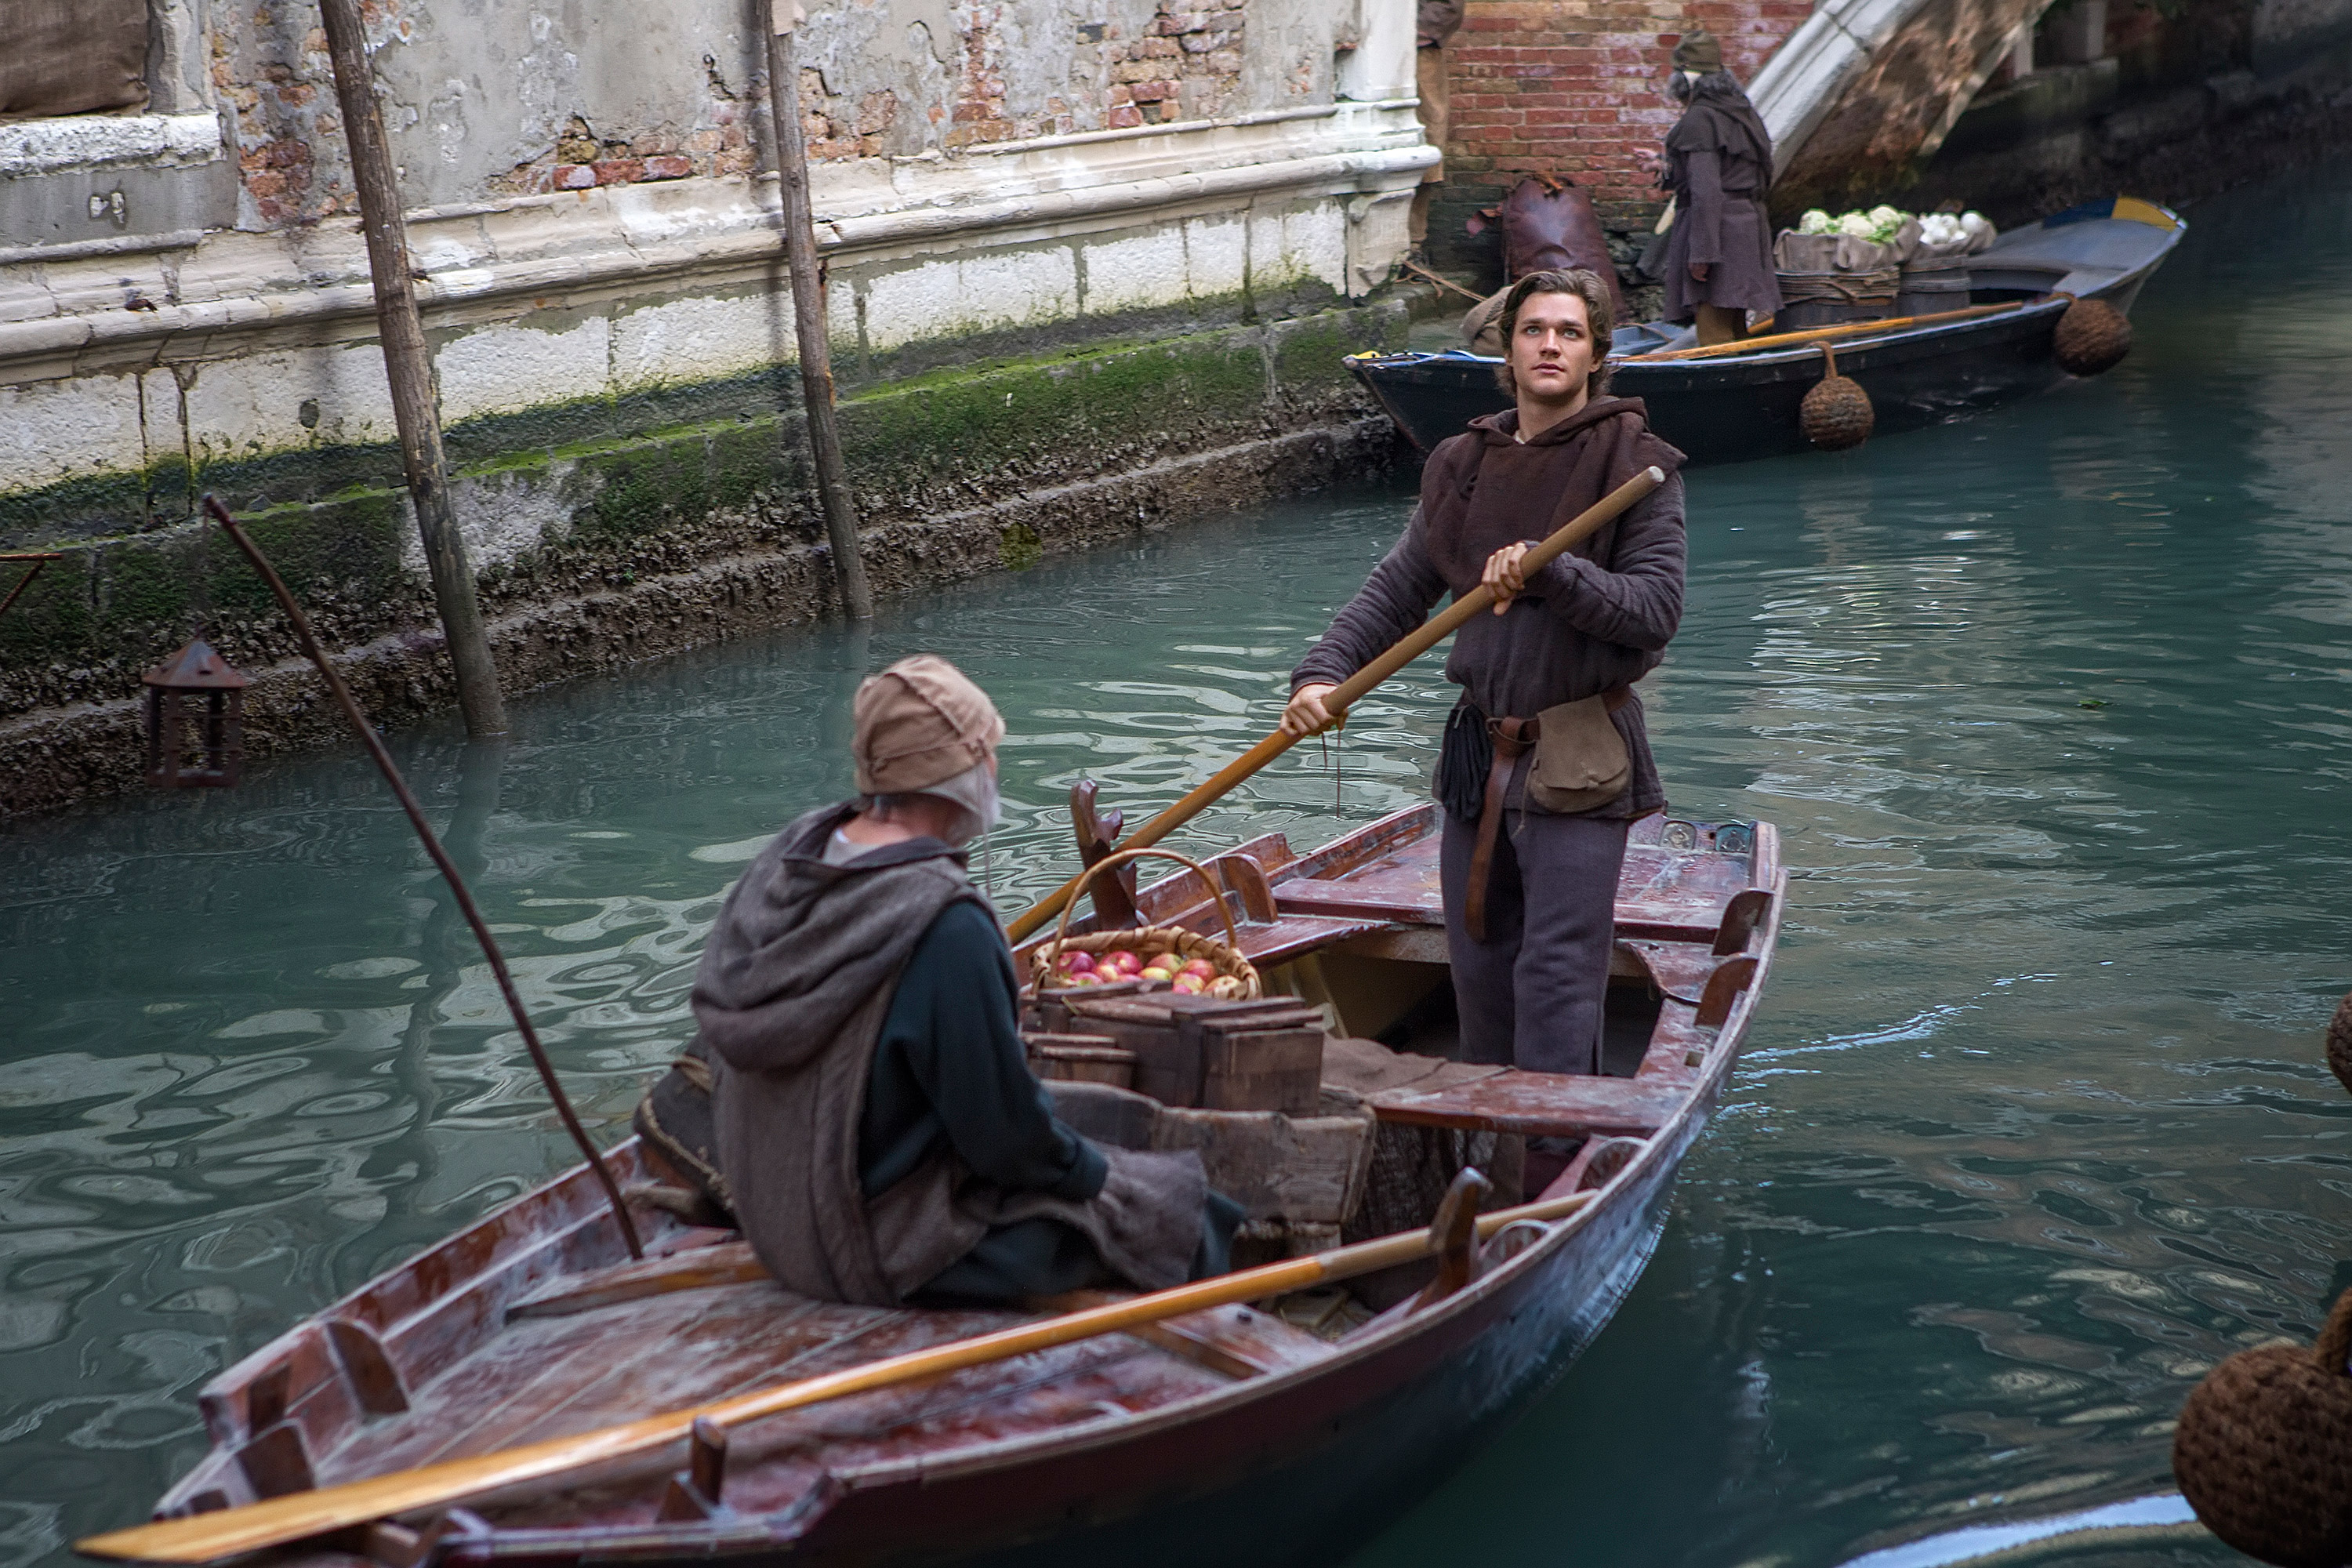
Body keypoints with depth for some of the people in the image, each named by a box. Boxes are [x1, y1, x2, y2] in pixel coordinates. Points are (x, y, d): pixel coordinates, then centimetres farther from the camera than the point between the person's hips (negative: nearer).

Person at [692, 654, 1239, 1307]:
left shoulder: (791, 853, -3)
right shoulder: (946, 925, -29)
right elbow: (1008, 1133, -22)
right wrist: (1088, 1170, -1)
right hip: (888, 1256, -9)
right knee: (1172, 1208, 3)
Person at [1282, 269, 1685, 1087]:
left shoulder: (1636, 465, -5)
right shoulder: (1464, 465, 10)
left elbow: (1656, 608, -13)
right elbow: (1395, 589, 11)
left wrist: (1550, 569, -24)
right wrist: (1322, 673, -2)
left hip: (1579, 761, -6)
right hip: (1479, 748, 6)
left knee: (1557, 973, -9)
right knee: (1478, 963, 14)